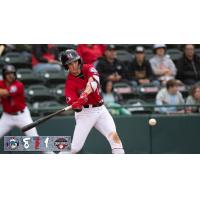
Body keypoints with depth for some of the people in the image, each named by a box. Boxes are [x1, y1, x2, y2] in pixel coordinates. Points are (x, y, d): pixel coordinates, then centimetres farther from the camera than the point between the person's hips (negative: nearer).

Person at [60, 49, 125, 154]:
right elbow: (73, 104, -17)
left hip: (100, 109, 3)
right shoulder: (70, 82, -9)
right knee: (75, 148, -8)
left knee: (113, 135, -14)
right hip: (85, 112, -3)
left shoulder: (88, 68, -1)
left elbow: (93, 82, -23)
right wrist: (77, 105, -42)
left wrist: (84, 95, -40)